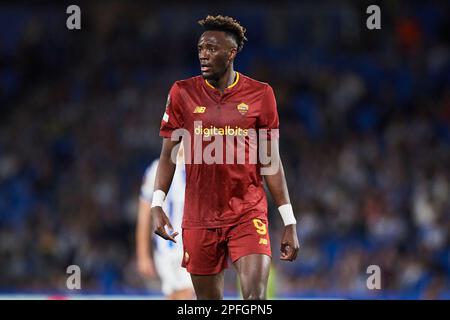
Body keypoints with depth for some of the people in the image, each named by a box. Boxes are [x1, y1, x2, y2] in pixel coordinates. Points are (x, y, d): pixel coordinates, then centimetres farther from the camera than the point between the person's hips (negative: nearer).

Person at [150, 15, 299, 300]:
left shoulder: (260, 94, 1)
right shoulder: (183, 93, 3)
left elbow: (270, 162, 5)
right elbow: (168, 155, 6)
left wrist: (289, 222, 2)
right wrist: (157, 204, -8)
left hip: (249, 214, -1)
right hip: (199, 218, 1)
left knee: (256, 295, -17)